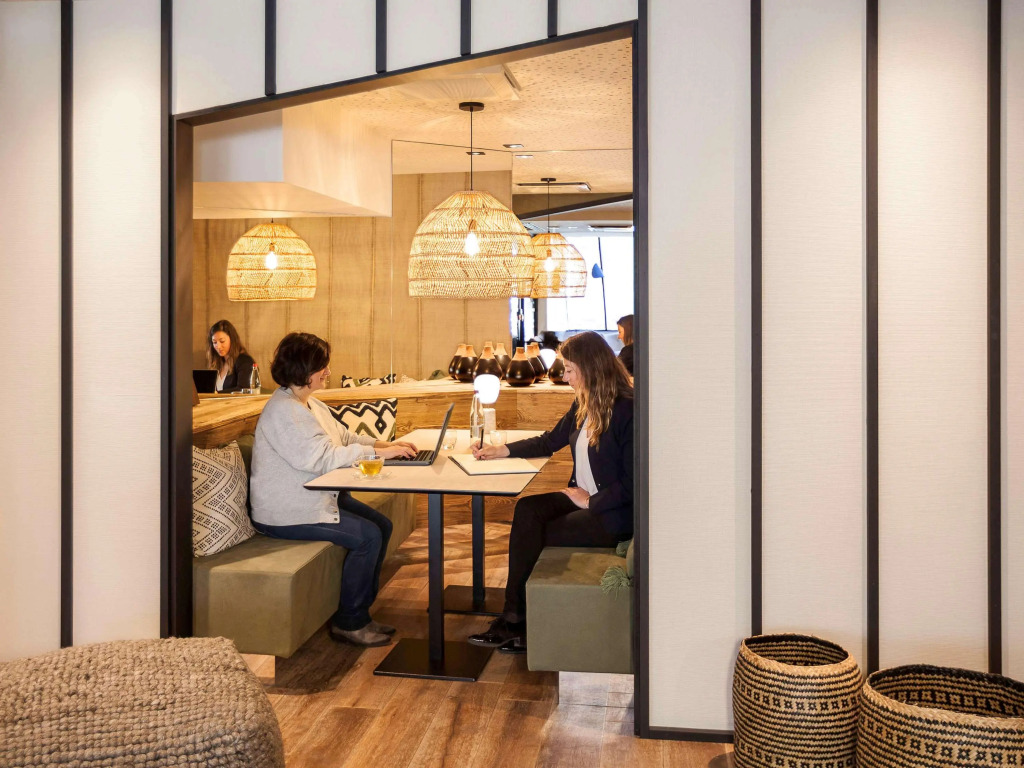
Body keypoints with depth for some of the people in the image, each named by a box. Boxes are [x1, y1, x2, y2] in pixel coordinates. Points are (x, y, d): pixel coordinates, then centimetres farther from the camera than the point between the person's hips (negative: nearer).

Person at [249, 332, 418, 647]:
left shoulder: (310, 404, 12)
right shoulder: (283, 410, -21)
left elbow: (344, 437, 16)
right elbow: (324, 458, -27)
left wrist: (385, 444, 1)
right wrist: (377, 452, -22)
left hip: (316, 498, 11)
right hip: (285, 513, -11)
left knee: (382, 525, 4)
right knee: (367, 536, -18)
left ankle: (359, 612, 12)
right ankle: (348, 622, -3)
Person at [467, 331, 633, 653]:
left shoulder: (627, 411, -18)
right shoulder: (584, 405, 9)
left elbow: (631, 484, -20)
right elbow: (550, 441, 19)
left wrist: (590, 501, -18)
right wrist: (502, 450, 8)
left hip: (613, 513, -8)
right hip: (582, 498, 8)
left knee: (535, 534, -17)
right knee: (527, 510, -15)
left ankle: (516, 622, 0)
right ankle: (514, 618, -16)